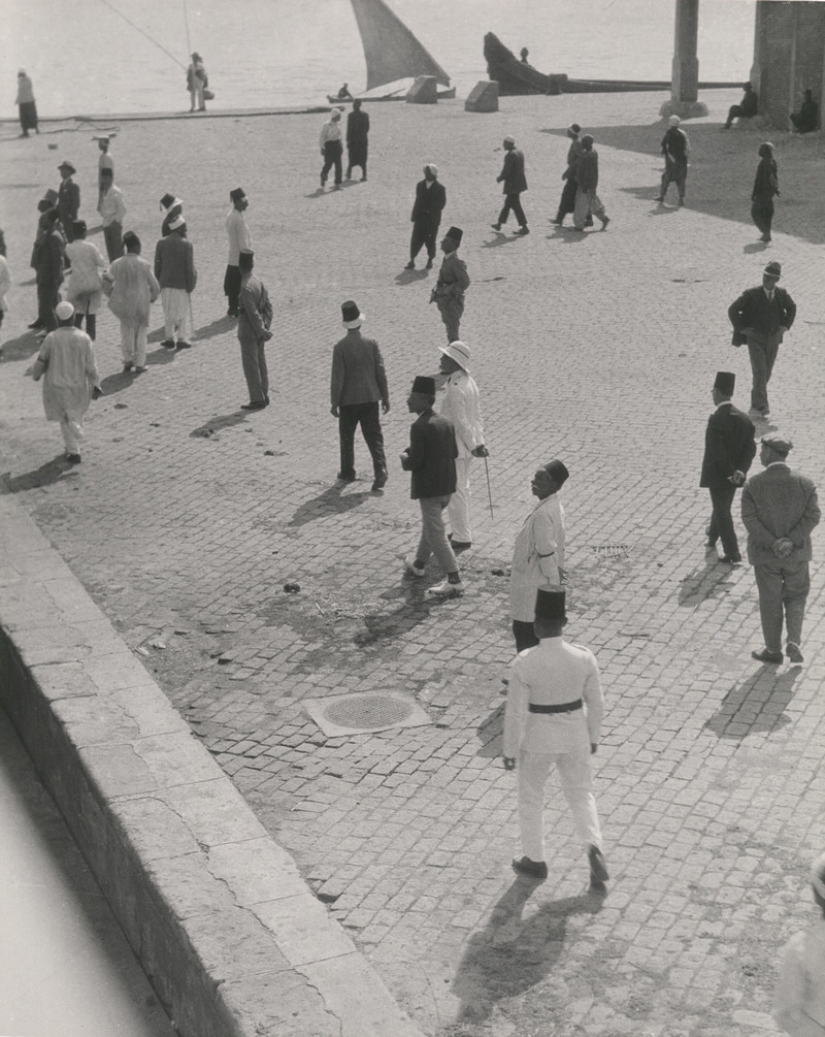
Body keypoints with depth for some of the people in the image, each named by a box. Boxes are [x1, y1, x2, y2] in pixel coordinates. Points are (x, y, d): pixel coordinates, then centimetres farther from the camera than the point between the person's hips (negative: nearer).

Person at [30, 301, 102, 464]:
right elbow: (90, 366, -12)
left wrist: (36, 374, 14)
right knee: (76, 414, 24)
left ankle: (74, 452, 7)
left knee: (67, 418, 11)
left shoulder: (51, 338, -18)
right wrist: (96, 385, -3)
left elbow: (41, 360, -6)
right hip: (79, 385, 2)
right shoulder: (84, 338, -15)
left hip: (57, 385, -2)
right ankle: (72, 445, 41)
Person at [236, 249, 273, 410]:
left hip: (248, 331, -8)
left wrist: (262, 331, -14)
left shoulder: (246, 288, -22)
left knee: (251, 367, -1)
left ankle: (257, 400, 3)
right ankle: (264, 396, 22)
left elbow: (253, 313, -21)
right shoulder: (259, 282, 4)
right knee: (260, 364, 15)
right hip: (259, 332, 8)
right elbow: (268, 308, 7)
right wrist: (265, 327, 8)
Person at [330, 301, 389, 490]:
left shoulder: (340, 347, -14)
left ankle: (347, 472, 25)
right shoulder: (371, 343, -5)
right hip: (370, 397, 2)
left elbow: (337, 377, -12)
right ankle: (380, 469, -10)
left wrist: (334, 402, -4)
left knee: (347, 437, 15)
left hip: (348, 399, -2)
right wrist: (385, 397, 8)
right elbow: (381, 372, -1)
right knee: (374, 436, 5)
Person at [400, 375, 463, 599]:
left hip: (428, 486, -9)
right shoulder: (445, 422, 5)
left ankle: (454, 581, -3)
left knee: (435, 533, -2)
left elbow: (415, 461, -22)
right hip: (446, 484, 9)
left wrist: (405, 458, -2)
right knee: (430, 524, 25)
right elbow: (453, 453, 11)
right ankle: (419, 564, 44)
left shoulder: (419, 427, -20)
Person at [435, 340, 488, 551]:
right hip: (466, 446, 10)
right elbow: (477, 415, 10)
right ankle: (461, 532, 31)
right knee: (462, 488, 19)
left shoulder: (455, 390, -25)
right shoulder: (468, 382, 6)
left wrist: (473, 446, -16)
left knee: (455, 492, 1)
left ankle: (461, 538, 9)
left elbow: (461, 422, -23)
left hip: (455, 448, -10)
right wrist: (479, 442, 12)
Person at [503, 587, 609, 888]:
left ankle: (535, 861, 33)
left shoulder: (523, 664, -26)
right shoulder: (583, 657, -16)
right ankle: (594, 849, 1)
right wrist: (593, 736, 12)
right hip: (574, 736, 3)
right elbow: (595, 702, -4)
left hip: (538, 739, -2)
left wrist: (509, 751, -4)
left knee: (531, 796, 21)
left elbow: (515, 713, -19)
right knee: (581, 794, 21)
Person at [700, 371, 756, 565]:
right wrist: (740, 471, -13)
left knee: (722, 512, 3)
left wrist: (730, 472, -17)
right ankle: (712, 536, 50)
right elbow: (750, 447, -6)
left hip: (717, 474, -7)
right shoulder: (744, 418, -1)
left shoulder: (716, 420, -22)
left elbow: (717, 451, -26)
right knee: (722, 507, 27)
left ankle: (733, 554, 1)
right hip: (734, 474, 7)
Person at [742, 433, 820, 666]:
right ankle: (794, 641, 5)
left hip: (765, 553, -1)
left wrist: (772, 543, -17)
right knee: (795, 597, 20)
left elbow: (749, 518, -17)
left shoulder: (753, 484, -12)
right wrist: (791, 541, -15)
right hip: (797, 554, 1)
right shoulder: (804, 483, -6)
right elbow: (812, 515, -11)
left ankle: (773, 650, 23)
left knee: (770, 602, 13)